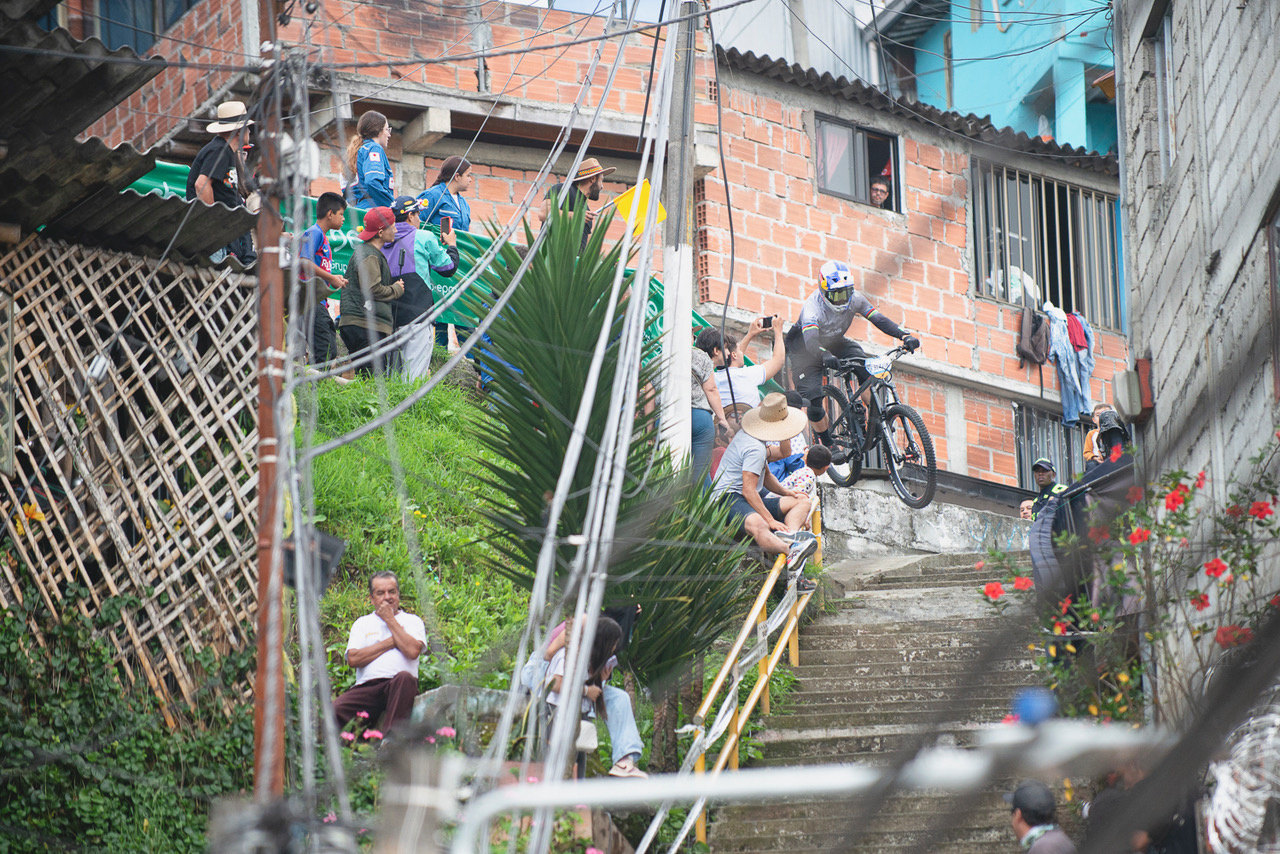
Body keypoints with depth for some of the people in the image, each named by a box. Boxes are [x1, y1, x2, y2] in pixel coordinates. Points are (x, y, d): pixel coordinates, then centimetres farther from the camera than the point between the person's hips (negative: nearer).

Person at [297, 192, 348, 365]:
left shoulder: (323, 238, 24)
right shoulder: (314, 233, -6)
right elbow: (304, 262, -20)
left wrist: (334, 280, 13)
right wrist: (331, 278, -13)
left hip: (320, 303, 10)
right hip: (312, 301, -10)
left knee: (331, 352, 7)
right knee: (322, 353, -16)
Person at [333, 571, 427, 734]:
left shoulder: (413, 621, 18)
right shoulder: (362, 623, 23)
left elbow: (413, 651, -4)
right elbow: (353, 659, 5)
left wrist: (390, 619, 4)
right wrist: (391, 642, 3)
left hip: (398, 686, -1)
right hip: (366, 687, 1)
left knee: (404, 678, -39)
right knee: (335, 710, -30)